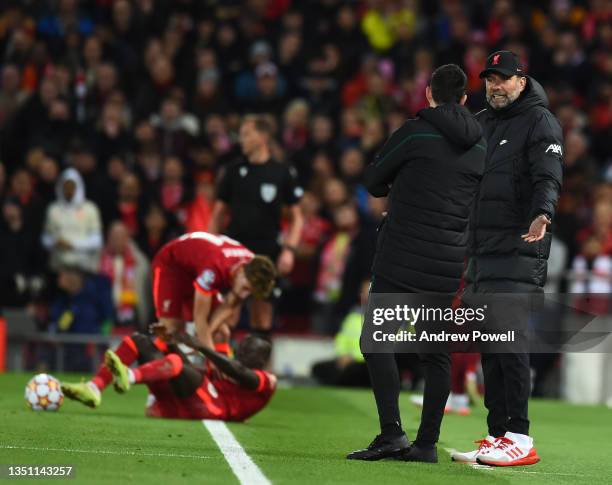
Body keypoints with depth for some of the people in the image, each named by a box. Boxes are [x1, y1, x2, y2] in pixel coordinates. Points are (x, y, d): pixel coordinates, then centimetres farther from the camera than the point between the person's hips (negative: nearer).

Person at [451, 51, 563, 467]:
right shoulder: (481, 124, 21)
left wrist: (542, 214, -35)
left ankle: (520, 439, -14)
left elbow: (548, 176, -16)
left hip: (518, 252, -8)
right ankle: (498, 435, 11)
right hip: (481, 252, 8)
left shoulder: (539, 121, -2)